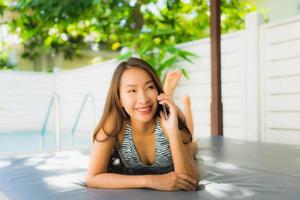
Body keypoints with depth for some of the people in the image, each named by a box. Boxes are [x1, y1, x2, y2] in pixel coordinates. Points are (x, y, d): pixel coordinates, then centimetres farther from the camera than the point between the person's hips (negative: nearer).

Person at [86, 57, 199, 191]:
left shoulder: (172, 117, -32)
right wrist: (149, 180, -44)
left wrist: (173, 132, -50)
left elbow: (191, 182, -36)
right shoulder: (114, 121, -32)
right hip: (131, 191, 0)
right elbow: (92, 178, -35)